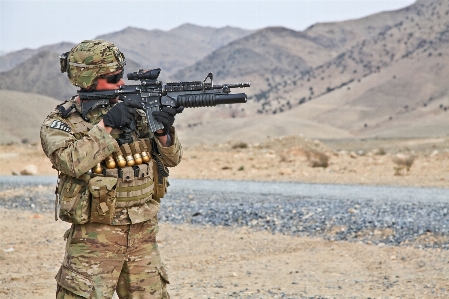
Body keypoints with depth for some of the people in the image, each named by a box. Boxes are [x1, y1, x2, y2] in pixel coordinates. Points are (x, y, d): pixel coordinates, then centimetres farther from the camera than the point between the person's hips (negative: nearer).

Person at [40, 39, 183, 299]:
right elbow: (72, 162, -26)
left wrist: (163, 131, -12)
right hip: (95, 239, -5)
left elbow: (172, 159, 8)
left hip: (143, 236, 5)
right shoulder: (61, 122, -6)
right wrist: (105, 125, -21)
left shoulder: (133, 109, 7)